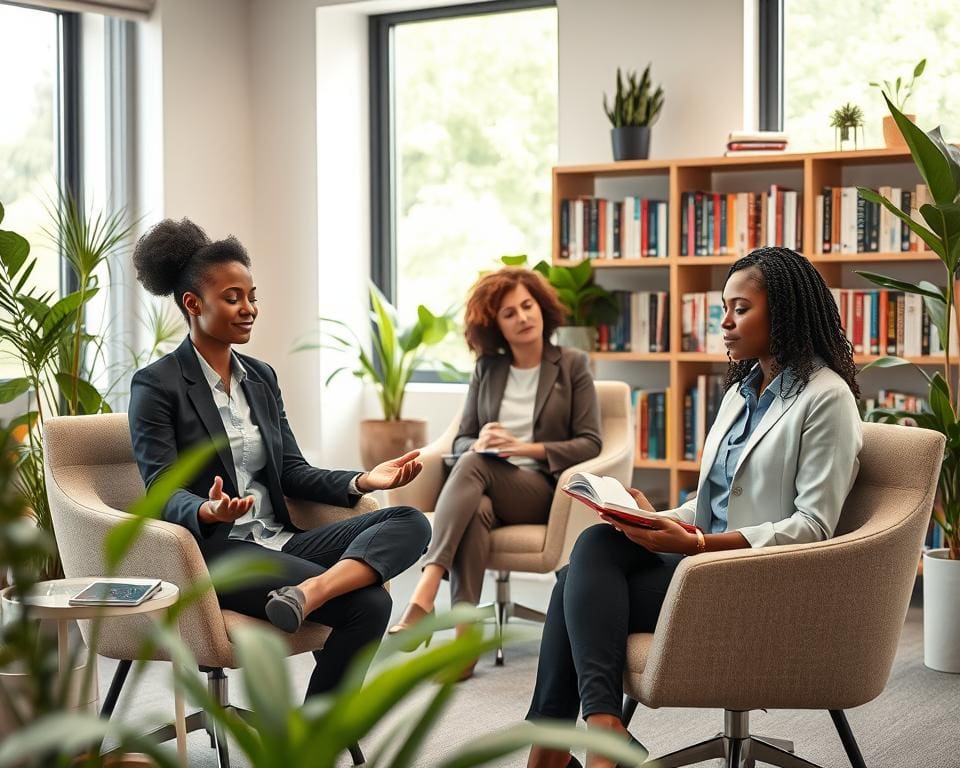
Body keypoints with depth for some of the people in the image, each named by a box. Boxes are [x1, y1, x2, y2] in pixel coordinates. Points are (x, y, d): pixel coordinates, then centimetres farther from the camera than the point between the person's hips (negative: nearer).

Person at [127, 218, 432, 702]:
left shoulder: (261, 377, 17)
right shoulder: (156, 385, -4)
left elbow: (293, 472, 14)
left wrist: (363, 481, -4)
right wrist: (208, 511, -35)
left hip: (278, 541, 7)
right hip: (214, 550, -7)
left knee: (411, 524, -16)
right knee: (367, 603, -25)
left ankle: (308, 592, -38)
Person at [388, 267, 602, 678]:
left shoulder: (572, 365, 7)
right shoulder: (487, 369, 16)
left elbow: (589, 443, 1)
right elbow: (461, 441, 16)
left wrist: (526, 448, -14)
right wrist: (479, 443, -9)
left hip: (542, 487, -3)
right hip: (488, 488, 3)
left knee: (472, 465, -35)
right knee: (474, 511, -37)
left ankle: (424, 597, -49)